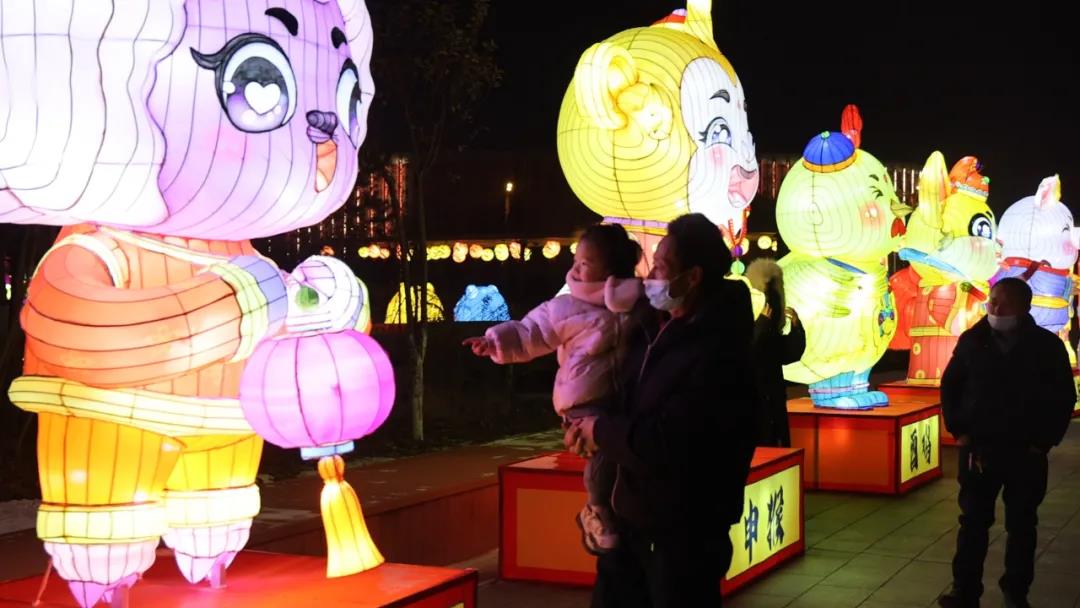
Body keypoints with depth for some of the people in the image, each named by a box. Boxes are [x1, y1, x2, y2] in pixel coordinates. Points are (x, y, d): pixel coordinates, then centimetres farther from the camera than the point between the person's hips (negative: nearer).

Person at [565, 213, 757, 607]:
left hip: (685, 529, -8)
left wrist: (599, 430, -13)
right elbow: (629, 394, 21)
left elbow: (662, 445, -30)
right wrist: (588, 425, 0)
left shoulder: (715, 353, -24)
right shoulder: (652, 325, 3)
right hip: (633, 515, 8)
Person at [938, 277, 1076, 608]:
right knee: (973, 522, 4)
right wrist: (958, 430, 1)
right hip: (978, 449, 1)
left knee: (1021, 525, 9)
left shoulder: (1047, 345, -6)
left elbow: (1064, 397, 1)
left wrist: (1044, 440, -4)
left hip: (1026, 452, -1)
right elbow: (950, 387, 9)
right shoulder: (972, 341, -1)